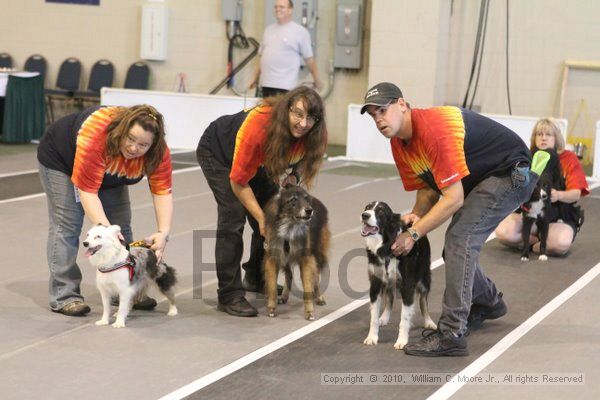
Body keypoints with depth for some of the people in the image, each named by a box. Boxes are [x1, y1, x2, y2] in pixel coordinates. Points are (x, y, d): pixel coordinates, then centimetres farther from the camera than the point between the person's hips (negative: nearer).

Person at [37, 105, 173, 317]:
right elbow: (87, 190, -40)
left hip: (109, 174, 5)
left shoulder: (157, 151, -28)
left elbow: (162, 191, -25)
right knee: (67, 225, -11)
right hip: (61, 160, -5)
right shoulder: (95, 135, -43)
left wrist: (163, 233, -37)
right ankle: (63, 296, -10)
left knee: (120, 225, 1)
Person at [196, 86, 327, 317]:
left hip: (256, 158, 7)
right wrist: (261, 218, -27)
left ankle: (257, 277, 27)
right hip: (216, 152, -7)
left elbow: (291, 170, -4)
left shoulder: (309, 136, -24)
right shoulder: (258, 126, -41)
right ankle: (229, 296, -15)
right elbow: (238, 182, -31)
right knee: (233, 216, -19)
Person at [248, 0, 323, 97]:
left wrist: (317, 81, 2)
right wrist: (255, 78, 19)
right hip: (266, 84, 6)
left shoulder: (300, 31, -2)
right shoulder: (268, 29, 16)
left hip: (285, 86, -6)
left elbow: (309, 59, -1)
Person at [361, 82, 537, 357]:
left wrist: (414, 234, -25)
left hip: (512, 172, -10)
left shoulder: (433, 129, -31)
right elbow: (428, 187, 8)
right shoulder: (399, 143, -1)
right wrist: (417, 215, -14)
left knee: (459, 239, -22)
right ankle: (489, 303, 42)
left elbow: (453, 198, -30)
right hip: (478, 180, 10)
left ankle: (451, 334, -23)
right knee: (457, 247, 13)